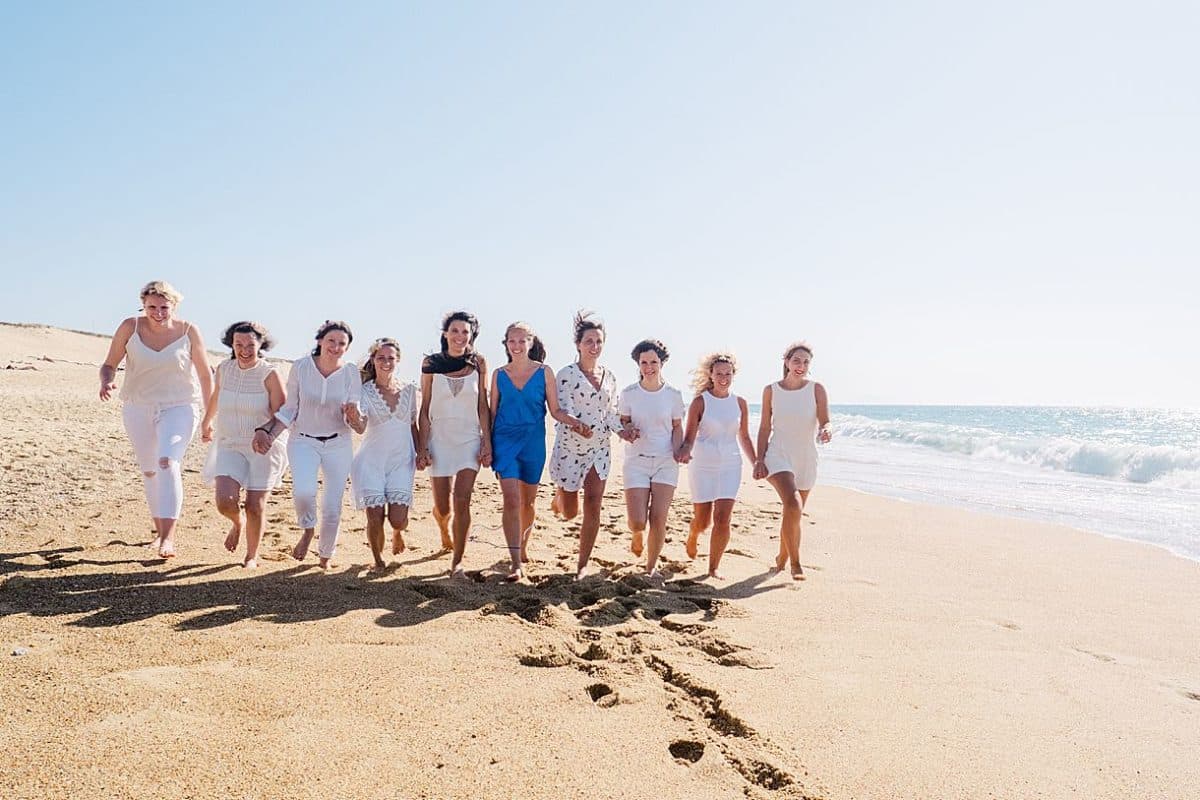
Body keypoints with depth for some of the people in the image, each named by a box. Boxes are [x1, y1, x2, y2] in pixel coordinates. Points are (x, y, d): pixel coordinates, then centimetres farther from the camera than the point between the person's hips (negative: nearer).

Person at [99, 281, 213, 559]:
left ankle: (168, 536, -26)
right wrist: (106, 382, -21)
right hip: (138, 409, 3)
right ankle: (160, 530, 31)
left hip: (179, 408, -3)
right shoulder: (130, 327, -6)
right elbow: (110, 364, 3)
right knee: (149, 470, 13)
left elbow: (205, 374, 0)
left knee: (167, 461, -24)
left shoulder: (188, 332, -9)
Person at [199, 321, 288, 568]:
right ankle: (237, 523, 25)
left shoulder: (269, 374, -13)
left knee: (255, 506, 1)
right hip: (229, 446, 3)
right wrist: (206, 423, 38)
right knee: (225, 501, -13)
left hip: (264, 447, -3)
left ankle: (252, 556, 25)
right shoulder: (223, 369, 1)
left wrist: (264, 432, -31)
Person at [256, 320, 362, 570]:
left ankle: (325, 556, 30)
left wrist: (353, 414, -30)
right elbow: (290, 409, 2)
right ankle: (308, 530, 7)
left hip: (338, 444, 1)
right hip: (303, 441, -1)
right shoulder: (300, 368, -8)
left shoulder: (351, 372, -8)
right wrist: (269, 432, -7)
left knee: (333, 508, 4)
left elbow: (355, 419, -8)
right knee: (303, 492, -27)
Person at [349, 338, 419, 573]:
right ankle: (378, 560, 22)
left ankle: (398, 532, 32)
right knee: (375, 516, -5)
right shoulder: (365, 392, -4)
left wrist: (420, 453, 8)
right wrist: (354, 419, -38)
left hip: (401, 461, 1)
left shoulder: (409, 390, 5)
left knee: (398, 518, -7)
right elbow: (360, 426, -17)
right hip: (371, 461, -1)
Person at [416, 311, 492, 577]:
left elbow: (483, 405, 2)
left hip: (470, 439, 0)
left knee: (461, 500, -12)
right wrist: (422, 447, -2)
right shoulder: (431, 363, 0)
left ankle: (457, 561, 0)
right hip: (439, 439, 0)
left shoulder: (478, 363, 1)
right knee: (442, 507, 6)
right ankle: (445, 535, 41)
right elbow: (425, 409, 1)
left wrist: (487, 442, -3)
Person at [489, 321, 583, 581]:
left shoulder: (544, 372, 0)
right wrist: (487, 446, 6)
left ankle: (523, 547, 37)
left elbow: (555, 410, 0)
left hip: (533, 442, 1)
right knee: (511, 500, -11)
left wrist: (573, 421, -18)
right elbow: (492, 412, 8)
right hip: (505, 440, 0)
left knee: (528, 501, 12)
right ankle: (516, 564, -11)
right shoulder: (499, 375, 3)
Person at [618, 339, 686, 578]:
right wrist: (628, 431, -16)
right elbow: (622, 423, 7)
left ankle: (652, 565, 17)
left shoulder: (673, 394, 1)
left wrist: (677, 450, -10)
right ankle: (637, 534, 32)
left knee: (658, 518, -4)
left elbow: (677, 427, 8)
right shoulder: (629, 393, -1)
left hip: (666, 462, 1)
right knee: (637, 521, -7)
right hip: (636, 461, 0)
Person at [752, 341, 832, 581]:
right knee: (793, 505, -24)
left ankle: (782, 558, 37)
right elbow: (765, 427, 3)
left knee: (794, 513, 14)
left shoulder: (817, 390, -2)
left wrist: (826, 431, -31)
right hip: (778, 455, -2)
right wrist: (759, 459, -2)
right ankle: (795, 563, -13)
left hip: (805, 460, 2)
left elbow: (825, 422, -8)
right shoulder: (771, 390, -1)